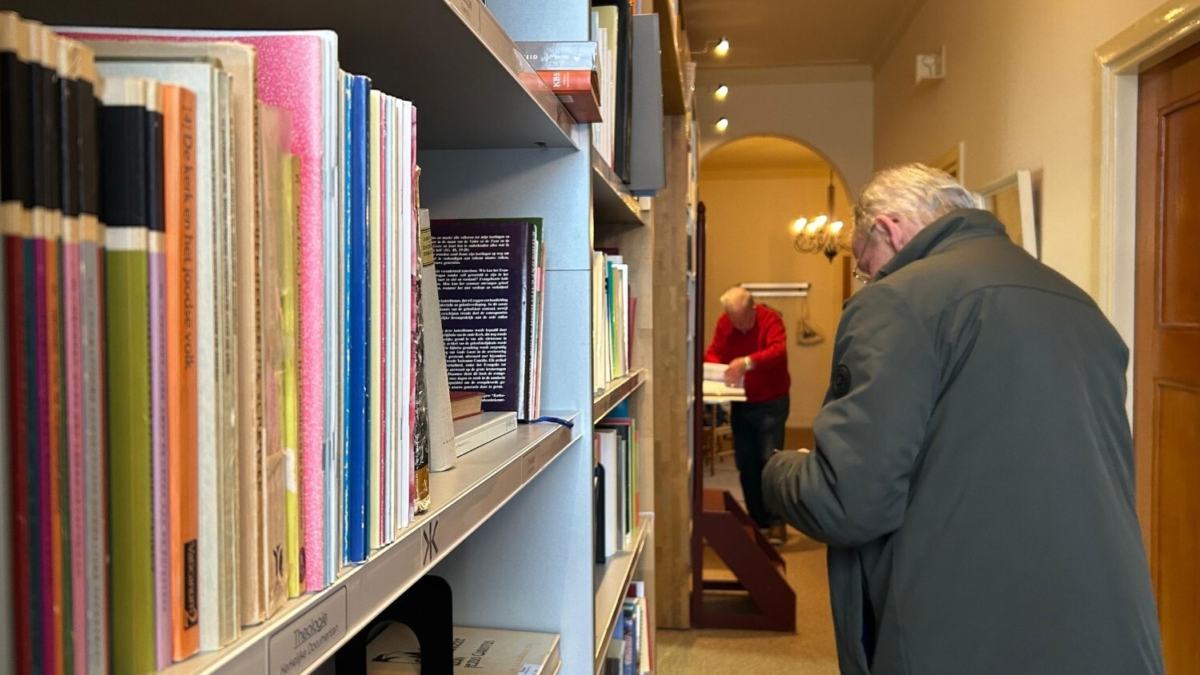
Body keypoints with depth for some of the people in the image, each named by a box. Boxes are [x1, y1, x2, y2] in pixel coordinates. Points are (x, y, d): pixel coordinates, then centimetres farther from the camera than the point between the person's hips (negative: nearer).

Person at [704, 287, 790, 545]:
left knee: (770, 460, -10)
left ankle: (776, 521, 2)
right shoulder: (724, 322, -1)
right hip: (741, 404, 5)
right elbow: (713, 352, -1)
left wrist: (747, 362, -48)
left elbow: (778, 351, -33)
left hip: (771, 402, -5)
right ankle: (758, 520, 20)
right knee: (746, 463, 8)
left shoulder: (770, 320, -17)